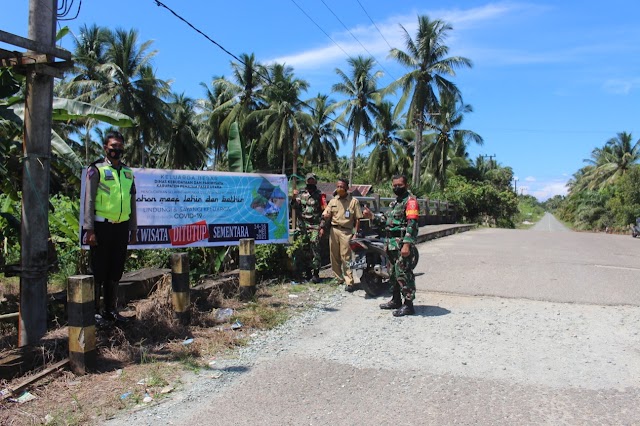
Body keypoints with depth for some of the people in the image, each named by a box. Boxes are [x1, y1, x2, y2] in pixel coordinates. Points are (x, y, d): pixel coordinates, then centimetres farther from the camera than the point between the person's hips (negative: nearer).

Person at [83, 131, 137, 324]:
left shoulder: (128, 172, 14)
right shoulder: (96, 170, -2)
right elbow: (89, 200, -6)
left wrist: (133, 230, 14)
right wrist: (90, 230, -13)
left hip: (122, 227, 5)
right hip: (102, 227, -5)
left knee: (115, 271, 11)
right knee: (98, 271, 1)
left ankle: (111, 310, 21)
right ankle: (94, 311, 12)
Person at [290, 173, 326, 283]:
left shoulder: (320, 195, 3)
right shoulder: (301, 194, 13)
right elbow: (294, 207, 6)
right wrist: (294, 197, -12)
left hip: (314, 226, -3)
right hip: (302, 226, 4)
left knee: (315, 248, -10)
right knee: (304, 249, 7)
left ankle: (315, 273, -9)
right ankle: (307, 272, 17)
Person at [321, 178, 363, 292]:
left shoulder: (353, 201, 0)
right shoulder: (333, 201, 12)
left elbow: (357, 219, 0)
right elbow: (325, 215, 9)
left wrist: (355, 233, -6)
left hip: (346, 231, -5)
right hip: (334, 230, 5)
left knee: (346, 257, -9)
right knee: (334, 256, 8)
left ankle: (349, 282, -6)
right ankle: (338, 278, 21)